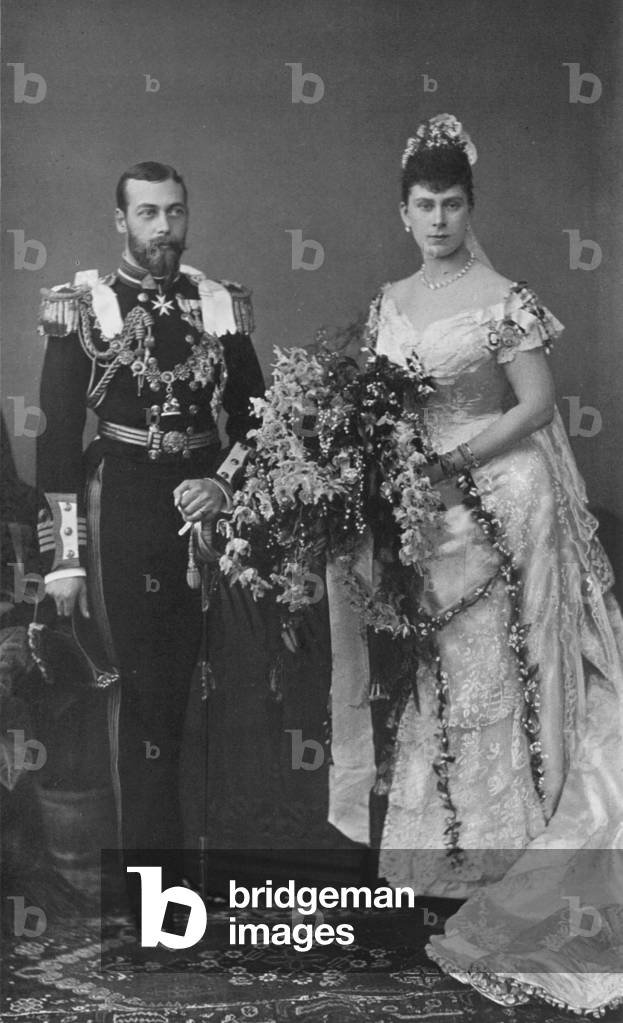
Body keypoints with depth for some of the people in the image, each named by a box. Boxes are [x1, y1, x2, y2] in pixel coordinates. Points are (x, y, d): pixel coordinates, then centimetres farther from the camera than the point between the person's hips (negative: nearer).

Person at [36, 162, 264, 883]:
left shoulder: (222, 305, 8)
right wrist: (66, 555, -9)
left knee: (186, 684, 6)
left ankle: (154, 846, 23)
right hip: (121, 510, -3)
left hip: (206, 504, 3)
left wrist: (225, 481, -5)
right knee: (140, 690, -1)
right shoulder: (84, 307, -1)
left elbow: (253, 416, 14)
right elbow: (58, 437, -4)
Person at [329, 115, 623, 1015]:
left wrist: (450, 460, -17)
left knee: (489, 667, 1)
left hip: (495, 499, -5)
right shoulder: (389, 304, 10)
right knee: (426, 665, 9)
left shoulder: (504, 301, -8)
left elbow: (536, 408, -10)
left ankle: (503, 836, 16)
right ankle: (437, 834, 21)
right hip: (411, 503, 5)